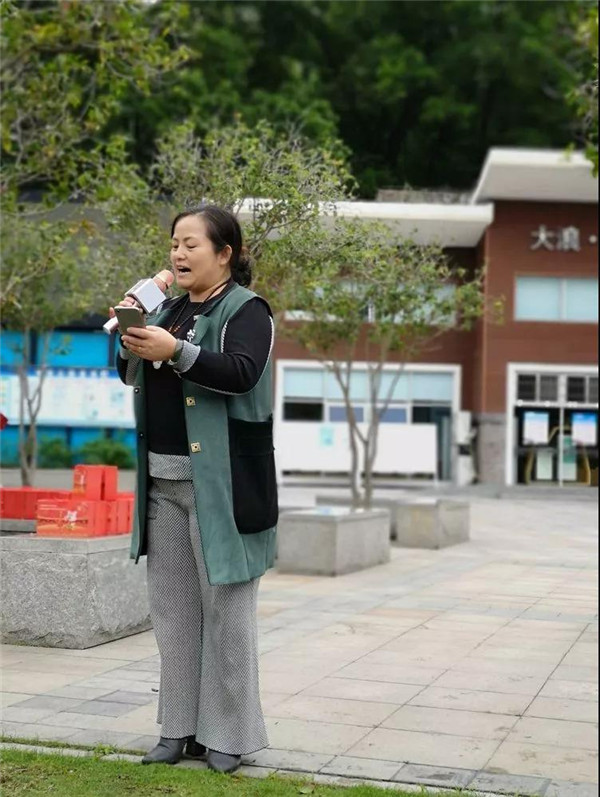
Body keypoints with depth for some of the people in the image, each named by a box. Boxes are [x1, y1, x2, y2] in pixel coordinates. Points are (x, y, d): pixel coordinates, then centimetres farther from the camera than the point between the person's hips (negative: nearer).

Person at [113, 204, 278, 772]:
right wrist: (129, 339, 0)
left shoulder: (245, 309, -4)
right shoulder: (169, 309, 16)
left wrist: (176, 352, -28)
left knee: (224, 609, -1)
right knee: (172, 607, 10)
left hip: (219, 484, -7)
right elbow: (130, 375, 20)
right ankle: (180, 727, 18)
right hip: (162, 481, 7)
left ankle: (226, 734, 8)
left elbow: (242, 373, -20)